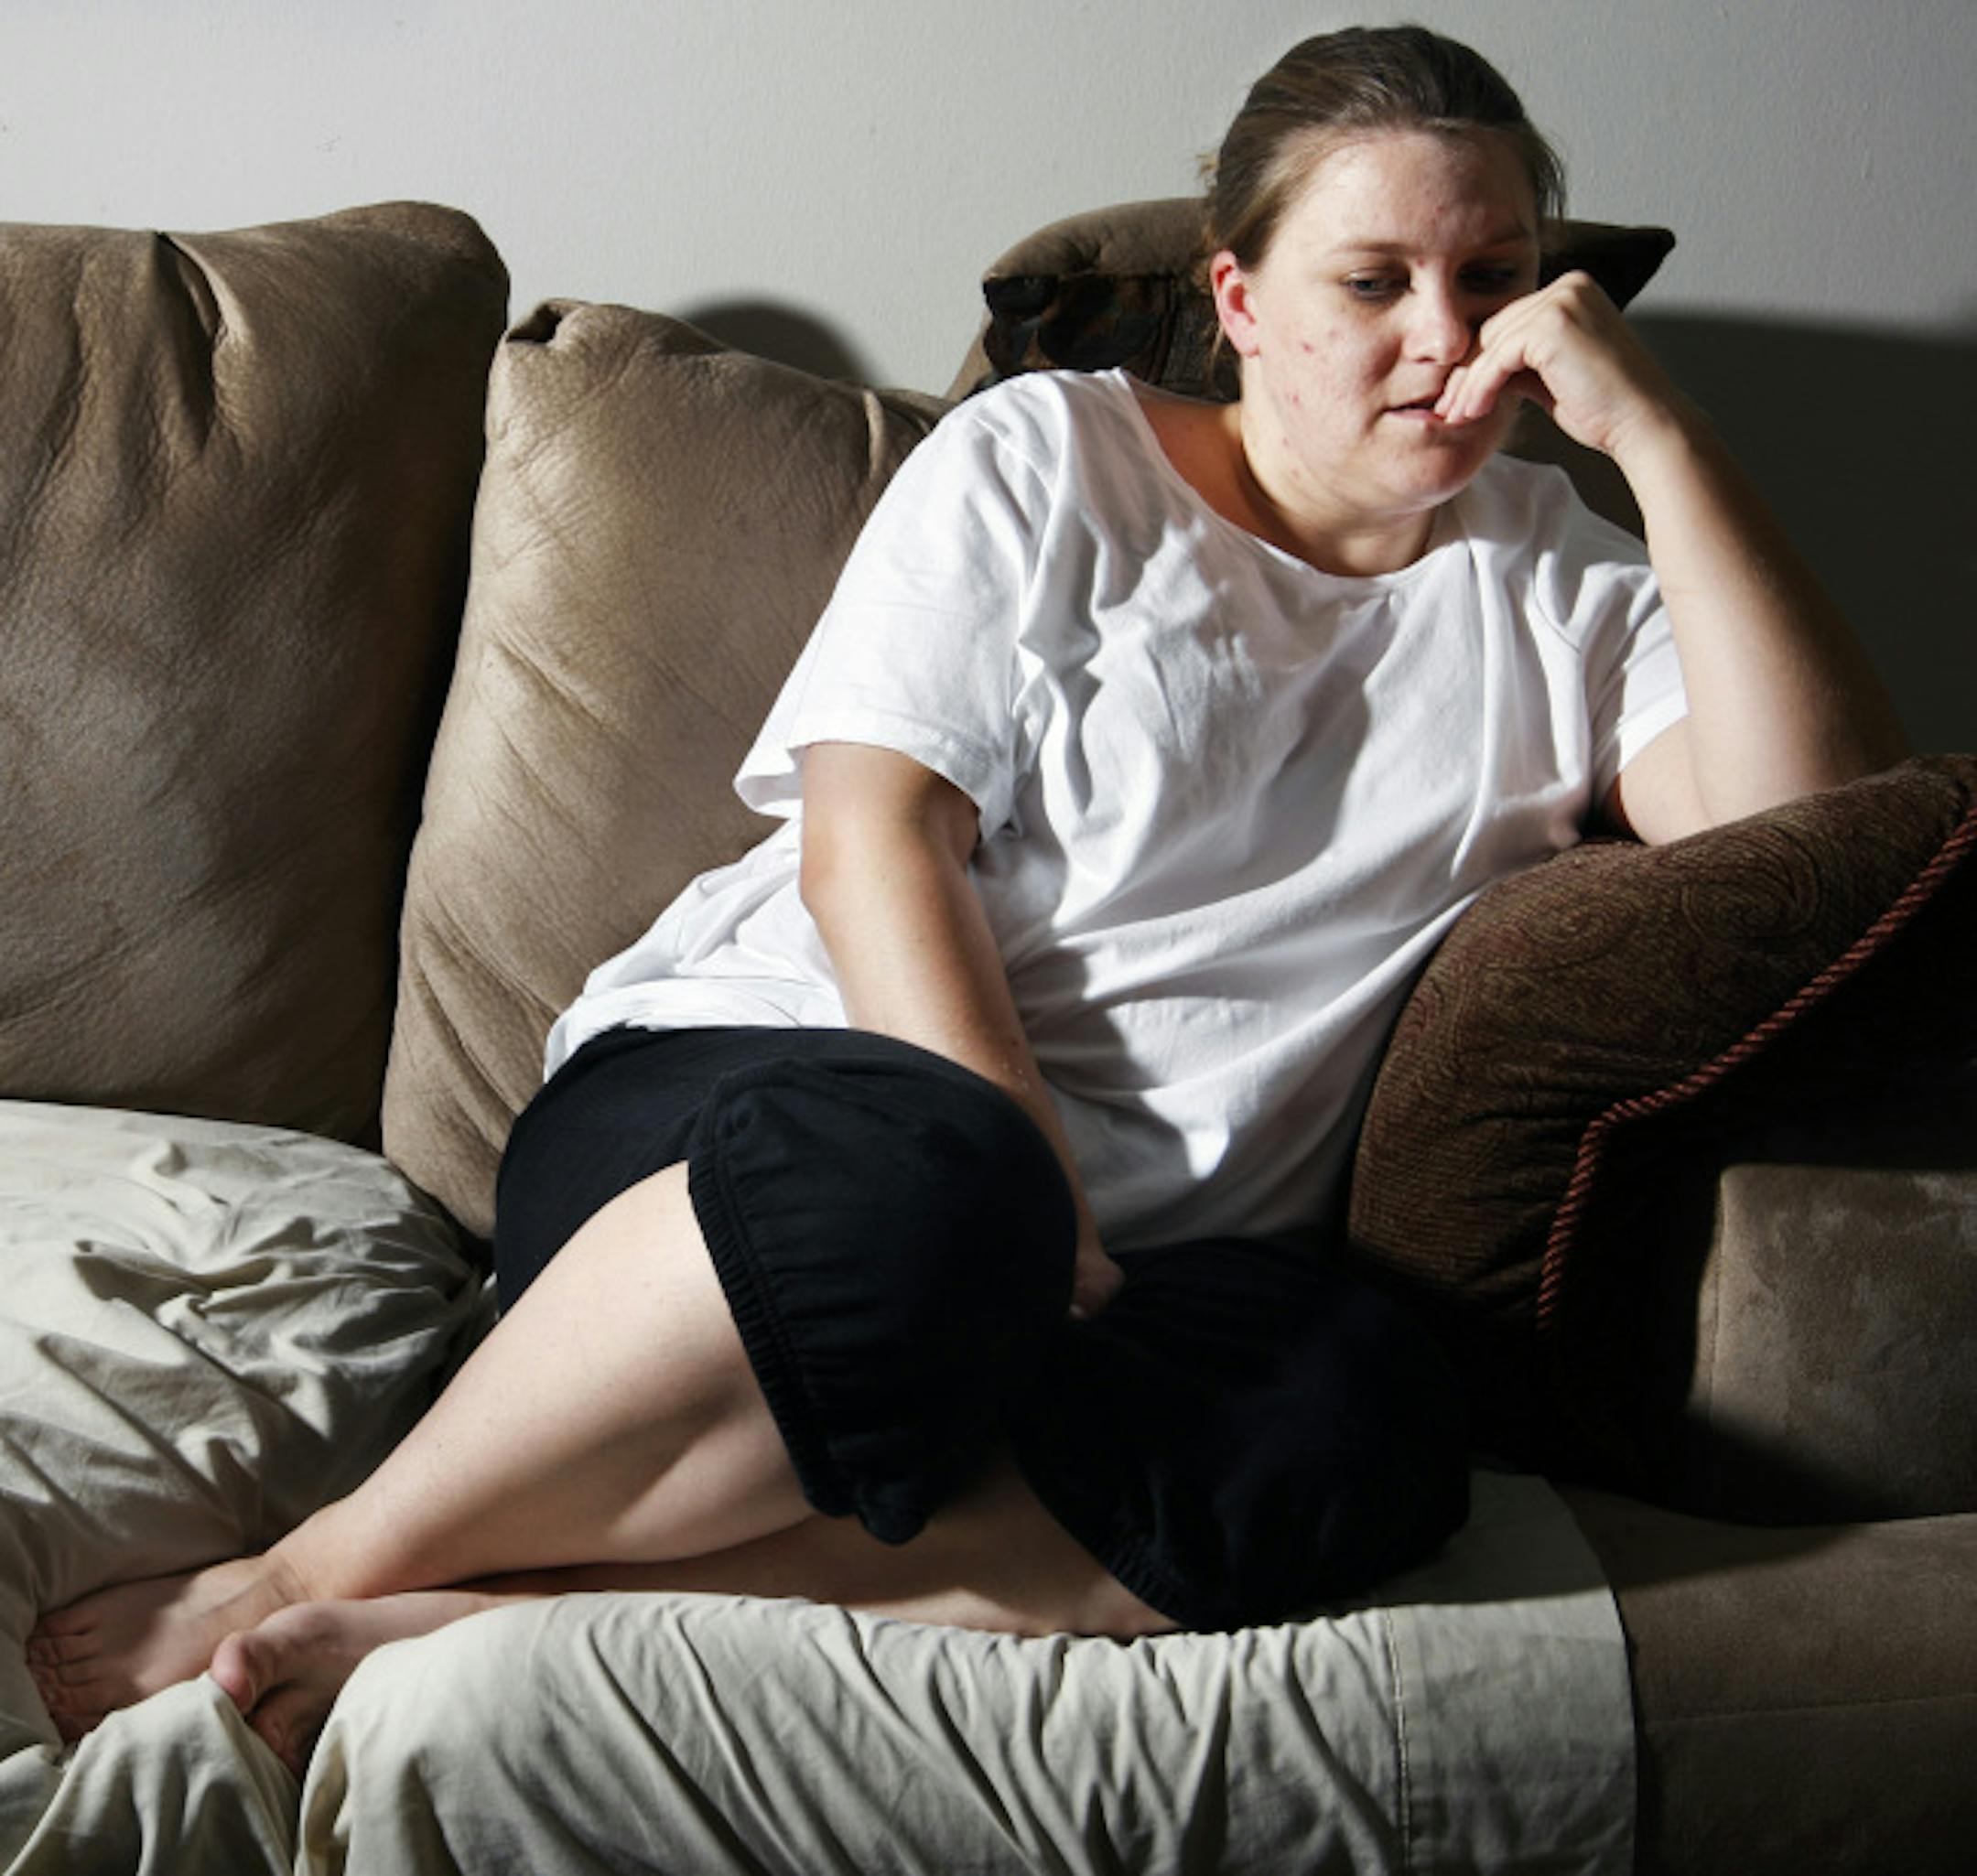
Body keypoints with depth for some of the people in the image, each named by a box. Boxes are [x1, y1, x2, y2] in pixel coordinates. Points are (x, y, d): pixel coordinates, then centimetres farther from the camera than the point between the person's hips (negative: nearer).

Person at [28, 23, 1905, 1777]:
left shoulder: (1555, 591, 16)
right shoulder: (1044, 462, 8)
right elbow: (871, 844, -4)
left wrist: (1659, 432, -4)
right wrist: (1023, 1203, -18)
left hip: (1116, 1271, 3)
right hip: (730, 1091, -2)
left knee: (1365, 1420, -33)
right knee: (919, 1177, -40)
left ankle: (501, 1610, -32)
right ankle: (311, 1576, -21)